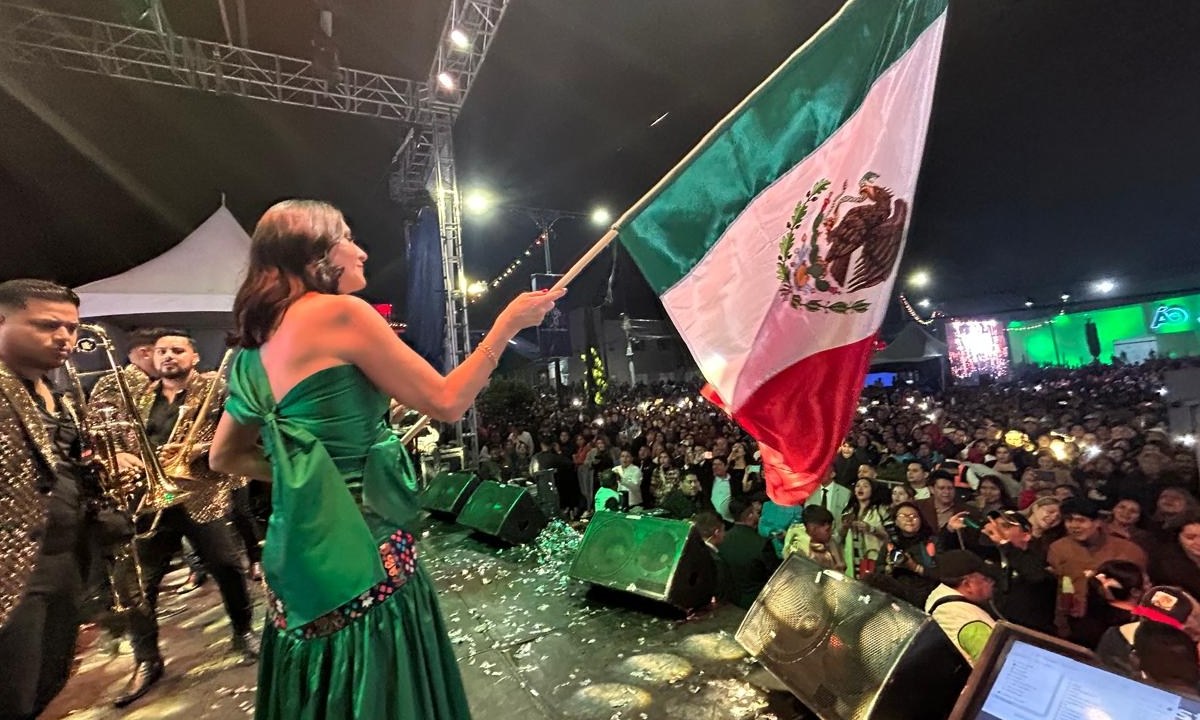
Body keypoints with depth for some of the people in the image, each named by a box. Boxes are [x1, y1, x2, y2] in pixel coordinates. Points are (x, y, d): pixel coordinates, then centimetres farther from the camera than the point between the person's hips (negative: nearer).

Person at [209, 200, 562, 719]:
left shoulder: (258, 344, 11)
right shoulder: (339, 312, -14)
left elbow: (223, 457, 20)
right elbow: (446, 403, -14)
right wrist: (508, 322, -6)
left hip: (303, 558, 9)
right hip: (361, 553, -8)